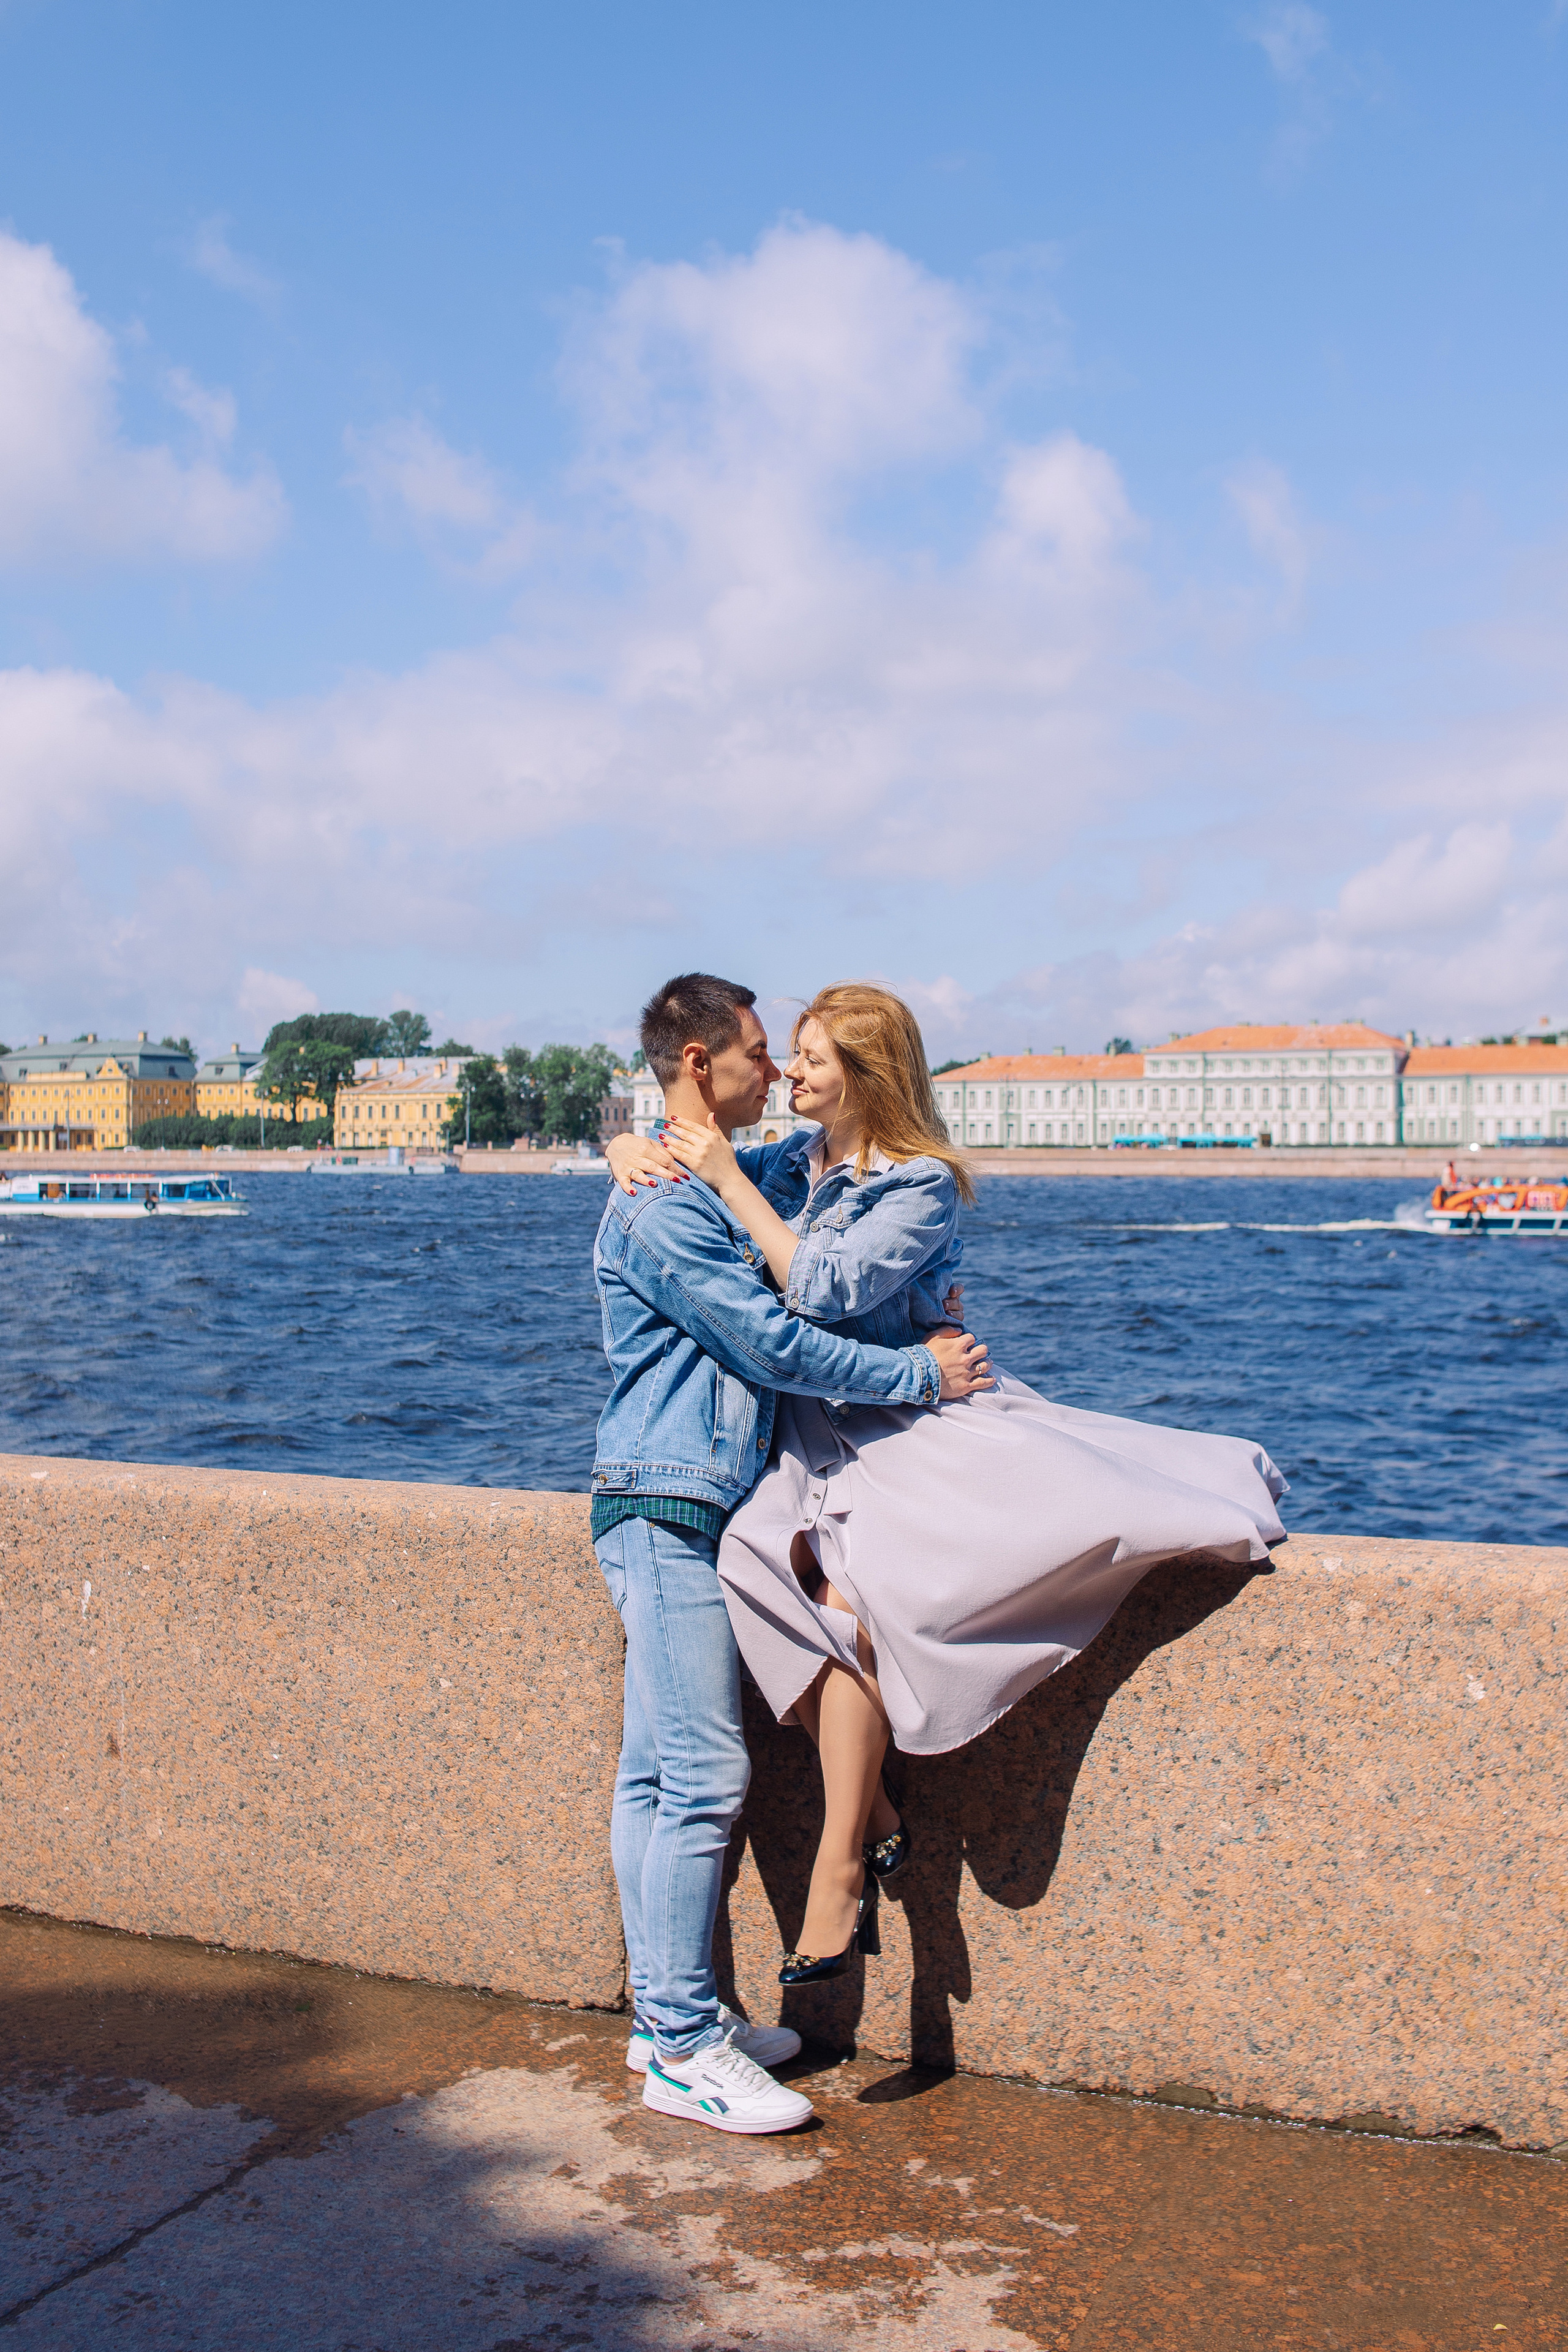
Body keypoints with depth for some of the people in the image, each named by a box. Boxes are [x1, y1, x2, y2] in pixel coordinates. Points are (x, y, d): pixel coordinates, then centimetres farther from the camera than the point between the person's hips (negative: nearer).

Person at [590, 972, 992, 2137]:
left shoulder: (714, 1188, 18)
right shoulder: (662, 1206, -15)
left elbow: (799, 1300, 26)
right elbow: (774, 1345, -17)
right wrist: (922, 1373, -9)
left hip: (684, 1514, 10)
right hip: (671, 1509, -10)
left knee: (657, 1773, 13)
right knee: (703, 1778, -7)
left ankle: (667, 2015, 21)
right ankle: (685, 2051, 1)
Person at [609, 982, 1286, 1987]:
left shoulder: (921, 1184, -7)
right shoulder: (794, 1162, 11)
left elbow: (826, 1288, -21)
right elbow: (658, 1149, 22)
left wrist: (729, 1180, -17)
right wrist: (637, 1151, -2)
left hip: (911, 1412, -5)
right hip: (817, 1431, 5)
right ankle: (873, 1817, -11)